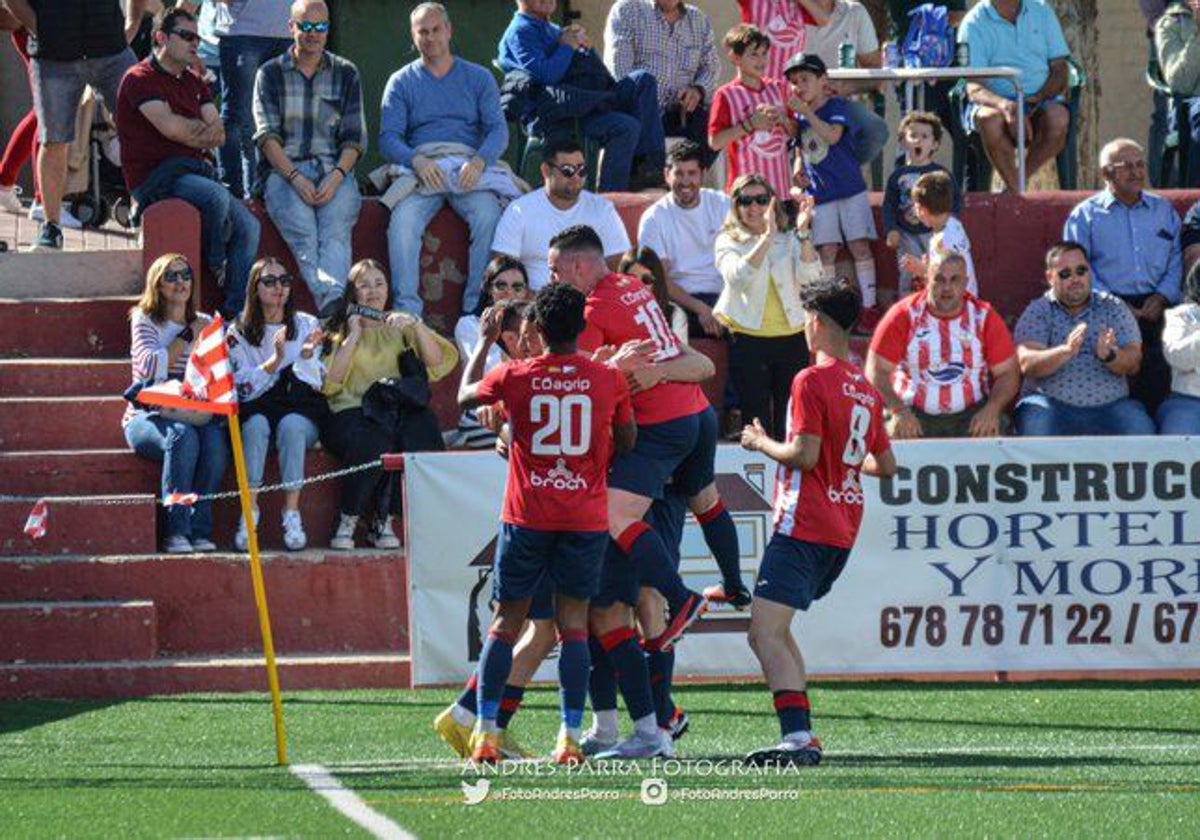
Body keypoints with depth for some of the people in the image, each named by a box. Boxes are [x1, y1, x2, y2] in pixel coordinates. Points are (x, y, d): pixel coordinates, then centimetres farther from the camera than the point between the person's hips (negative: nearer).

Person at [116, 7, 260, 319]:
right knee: (216, 196, -32)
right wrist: (203, 129, -1)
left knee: (248, 227, -9)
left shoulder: (193, 83, 21)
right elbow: (170, 126, -19)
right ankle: (216, 268, -8)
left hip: (192, 170, 8)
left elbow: (218, 135, 10)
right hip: (154, 175, -8)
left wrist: (187, 131, -10)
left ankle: (235, 313, -12)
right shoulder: (140, 79, -4)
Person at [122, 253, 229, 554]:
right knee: (183, 437, -36)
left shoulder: (205, 324, 18)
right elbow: (151, 367, -11)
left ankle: (199, 531, -30)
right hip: (148, 416, -3)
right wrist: (186, 337, -5)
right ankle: (177, 531, -37)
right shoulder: (144, 321, 6)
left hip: (196, 415, 3)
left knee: (215, 440, -32)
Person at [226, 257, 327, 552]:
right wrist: (275, 361, -17)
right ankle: (249, 514, -37)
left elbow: (318, 381, 5)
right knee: (257, 424, -35)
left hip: (302, 412, 0)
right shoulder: (239, 333, 8)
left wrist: (307, 355, -15)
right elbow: (243, 386, -3)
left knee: (291, 424, -35)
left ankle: (292, 514, -36)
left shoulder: (308, 326, 12)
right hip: (256, 410, 0)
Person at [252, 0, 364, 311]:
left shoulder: (345, 73, 16)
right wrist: (295, 178, -15)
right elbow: (267, 135, 2)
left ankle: (332, 305, -54)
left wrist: (336, 176, -11)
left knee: (335, 232, -31)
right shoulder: (271, 74, 13)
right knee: (303, 233, -32)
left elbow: (354, 138, 10)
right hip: (284, 170, -1)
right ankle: (332, 306, -51)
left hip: (335, 171, 1)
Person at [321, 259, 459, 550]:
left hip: (396, 413, 3)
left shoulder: (400, 328, 21)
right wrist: (353, 337, -2)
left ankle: (384, 522, -18)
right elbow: (329, 383, -2)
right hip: (351, 412, -3)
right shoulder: (339, 329, 14)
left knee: (421, 433, -32)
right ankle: (347, 523, -21)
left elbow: (440, 362, 6)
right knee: (373, 442, -37)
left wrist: (416, 326, -6)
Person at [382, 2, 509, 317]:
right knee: (402, 221, -31)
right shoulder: (401, 82, 16)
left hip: (469, 167, 0)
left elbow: (498, 129, 5)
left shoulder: (478, 78, 17)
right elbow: (388, 139, 4)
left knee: (489, 216, -31)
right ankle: (407, 311, -32)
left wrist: (479, 161, -17)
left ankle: (477, 308, -28)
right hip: (419, 169, 0)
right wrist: (417, 161, -18)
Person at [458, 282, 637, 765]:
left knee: (506, 621, 7)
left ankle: (486, 734, 2)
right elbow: (627, 441, 11)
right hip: (586, 519, 0)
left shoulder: (514, 377, -3)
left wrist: (483, 343, 28)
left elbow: (465, 396, 17)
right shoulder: (608, 380, -1)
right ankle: (571, 737, -2)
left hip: (527, 518, 0)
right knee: (573, 623, 4)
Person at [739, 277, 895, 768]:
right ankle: (802, 734, 15)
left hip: (804, 526, -9)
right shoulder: (866, 390, 14)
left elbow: (804, 455, -18)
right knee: (773, 630, 19)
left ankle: (798, 735, -29)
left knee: (766, 633, -15)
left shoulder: (812, 381, -10)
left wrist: (761, 443, -1)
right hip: (843, 531, 9)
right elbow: (885, 465, 21)